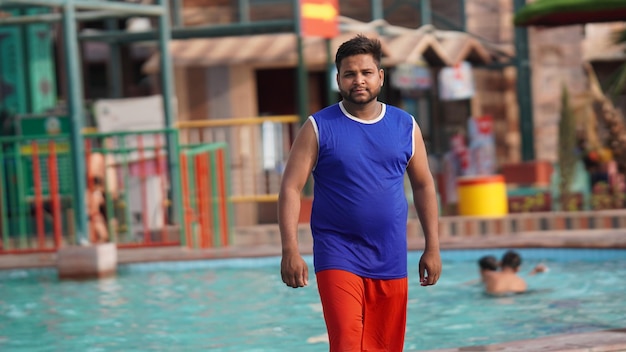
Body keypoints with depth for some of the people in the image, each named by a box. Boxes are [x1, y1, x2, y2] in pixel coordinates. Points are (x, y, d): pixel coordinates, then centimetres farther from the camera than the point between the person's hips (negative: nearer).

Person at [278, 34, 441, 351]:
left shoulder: (405, 127, 8)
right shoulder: (319, 128, -2)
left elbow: (423, 186, 15)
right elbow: (290, 188, -4)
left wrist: (432, 247, 9)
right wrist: (290, 250, -14)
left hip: (390, 261, 4)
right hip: (338, 257, -3)